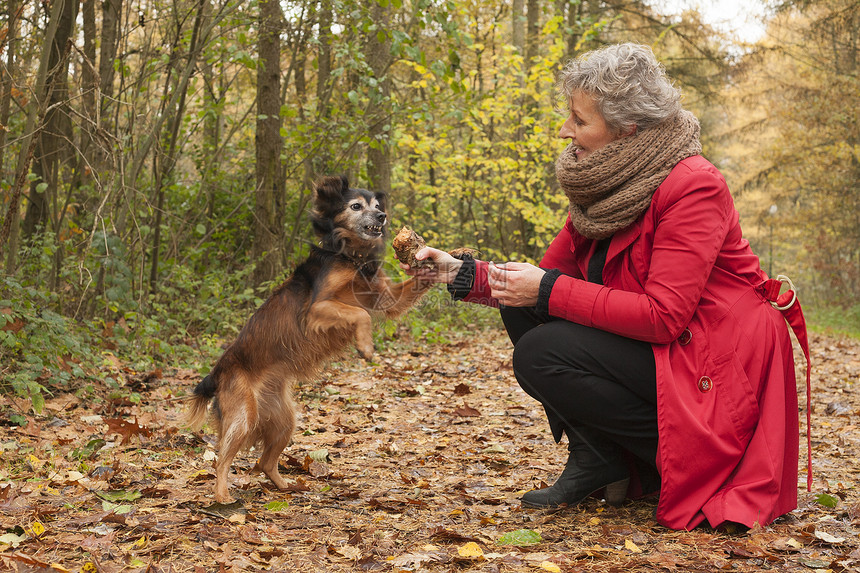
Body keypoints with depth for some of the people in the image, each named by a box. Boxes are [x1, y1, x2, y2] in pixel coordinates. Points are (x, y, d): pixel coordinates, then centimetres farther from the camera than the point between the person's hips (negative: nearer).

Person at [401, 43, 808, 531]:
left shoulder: (693, 187, -20)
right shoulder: (605, 189, 5)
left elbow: (663, 315, -26)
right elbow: (549, 275, 7)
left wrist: (551, 290, -23)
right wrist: (462, 274, -4)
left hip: (709, 371, -9)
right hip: (655, 347, 9)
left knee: (541, 355, -21)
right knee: (521, 306, -2)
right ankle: (593, 458, 1)